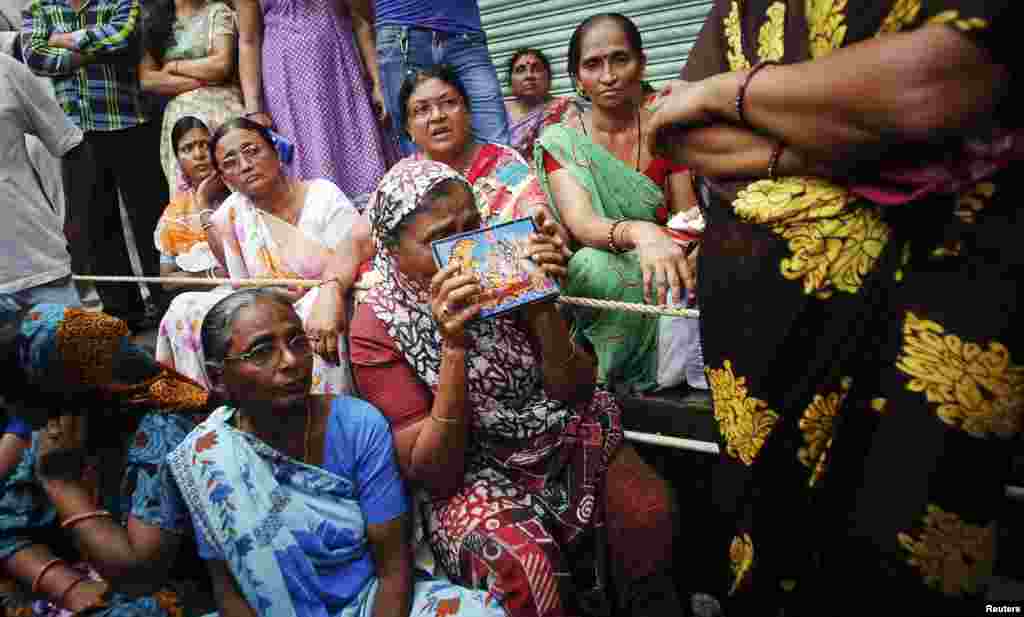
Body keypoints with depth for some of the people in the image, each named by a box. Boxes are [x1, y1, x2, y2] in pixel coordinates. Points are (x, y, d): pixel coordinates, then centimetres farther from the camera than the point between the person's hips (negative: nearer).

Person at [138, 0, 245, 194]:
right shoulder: (153, 23, 18)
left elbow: (222, 65, -6)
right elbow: (146, 80, 5)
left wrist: (173, 66, 3)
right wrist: (203, 80, -4)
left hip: (219, 110, -3)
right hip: (178, 119, 3)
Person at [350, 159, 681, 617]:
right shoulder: (377, 326, -14)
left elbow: (574, 392, -6)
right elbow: (432, 473, -18)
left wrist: (542, 308, -24)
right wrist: (454, 348, -30)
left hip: (557, 436, 3)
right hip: (466, 476, -3)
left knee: (646, 507, -18)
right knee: (518, 561, -30)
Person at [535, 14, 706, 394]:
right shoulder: (561, 142, -5)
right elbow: (580, 222, -22)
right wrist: (639, 232, -45)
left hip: (664, 275, 1)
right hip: (602, 281, 0)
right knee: (593, 265, -34)